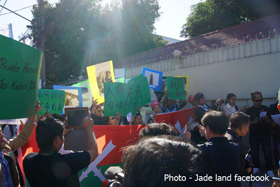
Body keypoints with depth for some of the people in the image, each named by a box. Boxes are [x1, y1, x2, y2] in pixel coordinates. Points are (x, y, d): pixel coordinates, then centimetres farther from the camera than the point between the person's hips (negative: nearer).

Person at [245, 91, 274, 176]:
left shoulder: (266, 109, 4)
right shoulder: (249, 110, 4)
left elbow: (270, 122, 3)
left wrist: (266, 119, -18)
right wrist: (253, 122, -16)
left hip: (265, 134, 0)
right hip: (254, 135, 1)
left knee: (268, 152, -4)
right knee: (255, 152, 6)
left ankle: (269, 170, 6)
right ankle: (256, 167, 22)